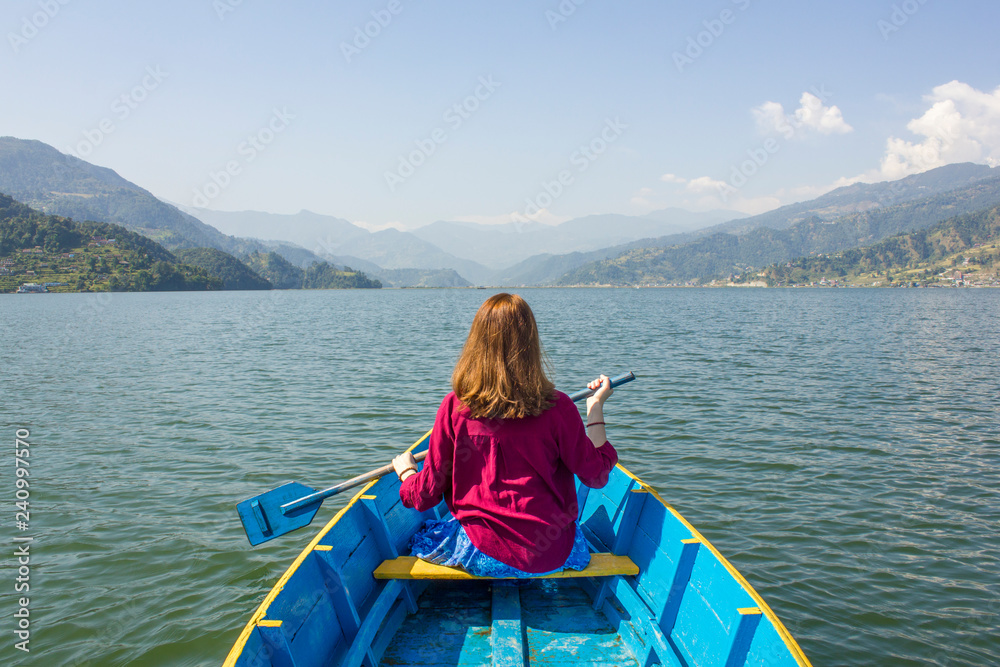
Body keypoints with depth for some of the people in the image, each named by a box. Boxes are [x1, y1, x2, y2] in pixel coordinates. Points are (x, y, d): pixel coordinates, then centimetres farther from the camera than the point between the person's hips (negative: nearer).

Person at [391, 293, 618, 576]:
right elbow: (597, 475, -1)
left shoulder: (455, 407, -11)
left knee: (417, 538, 27)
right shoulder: (558, 407, -12)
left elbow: (426, 494, -3)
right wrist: (596, 408, 7)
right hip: (555, 557, 2)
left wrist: (405, 471, 19)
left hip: (483, 555, -1)